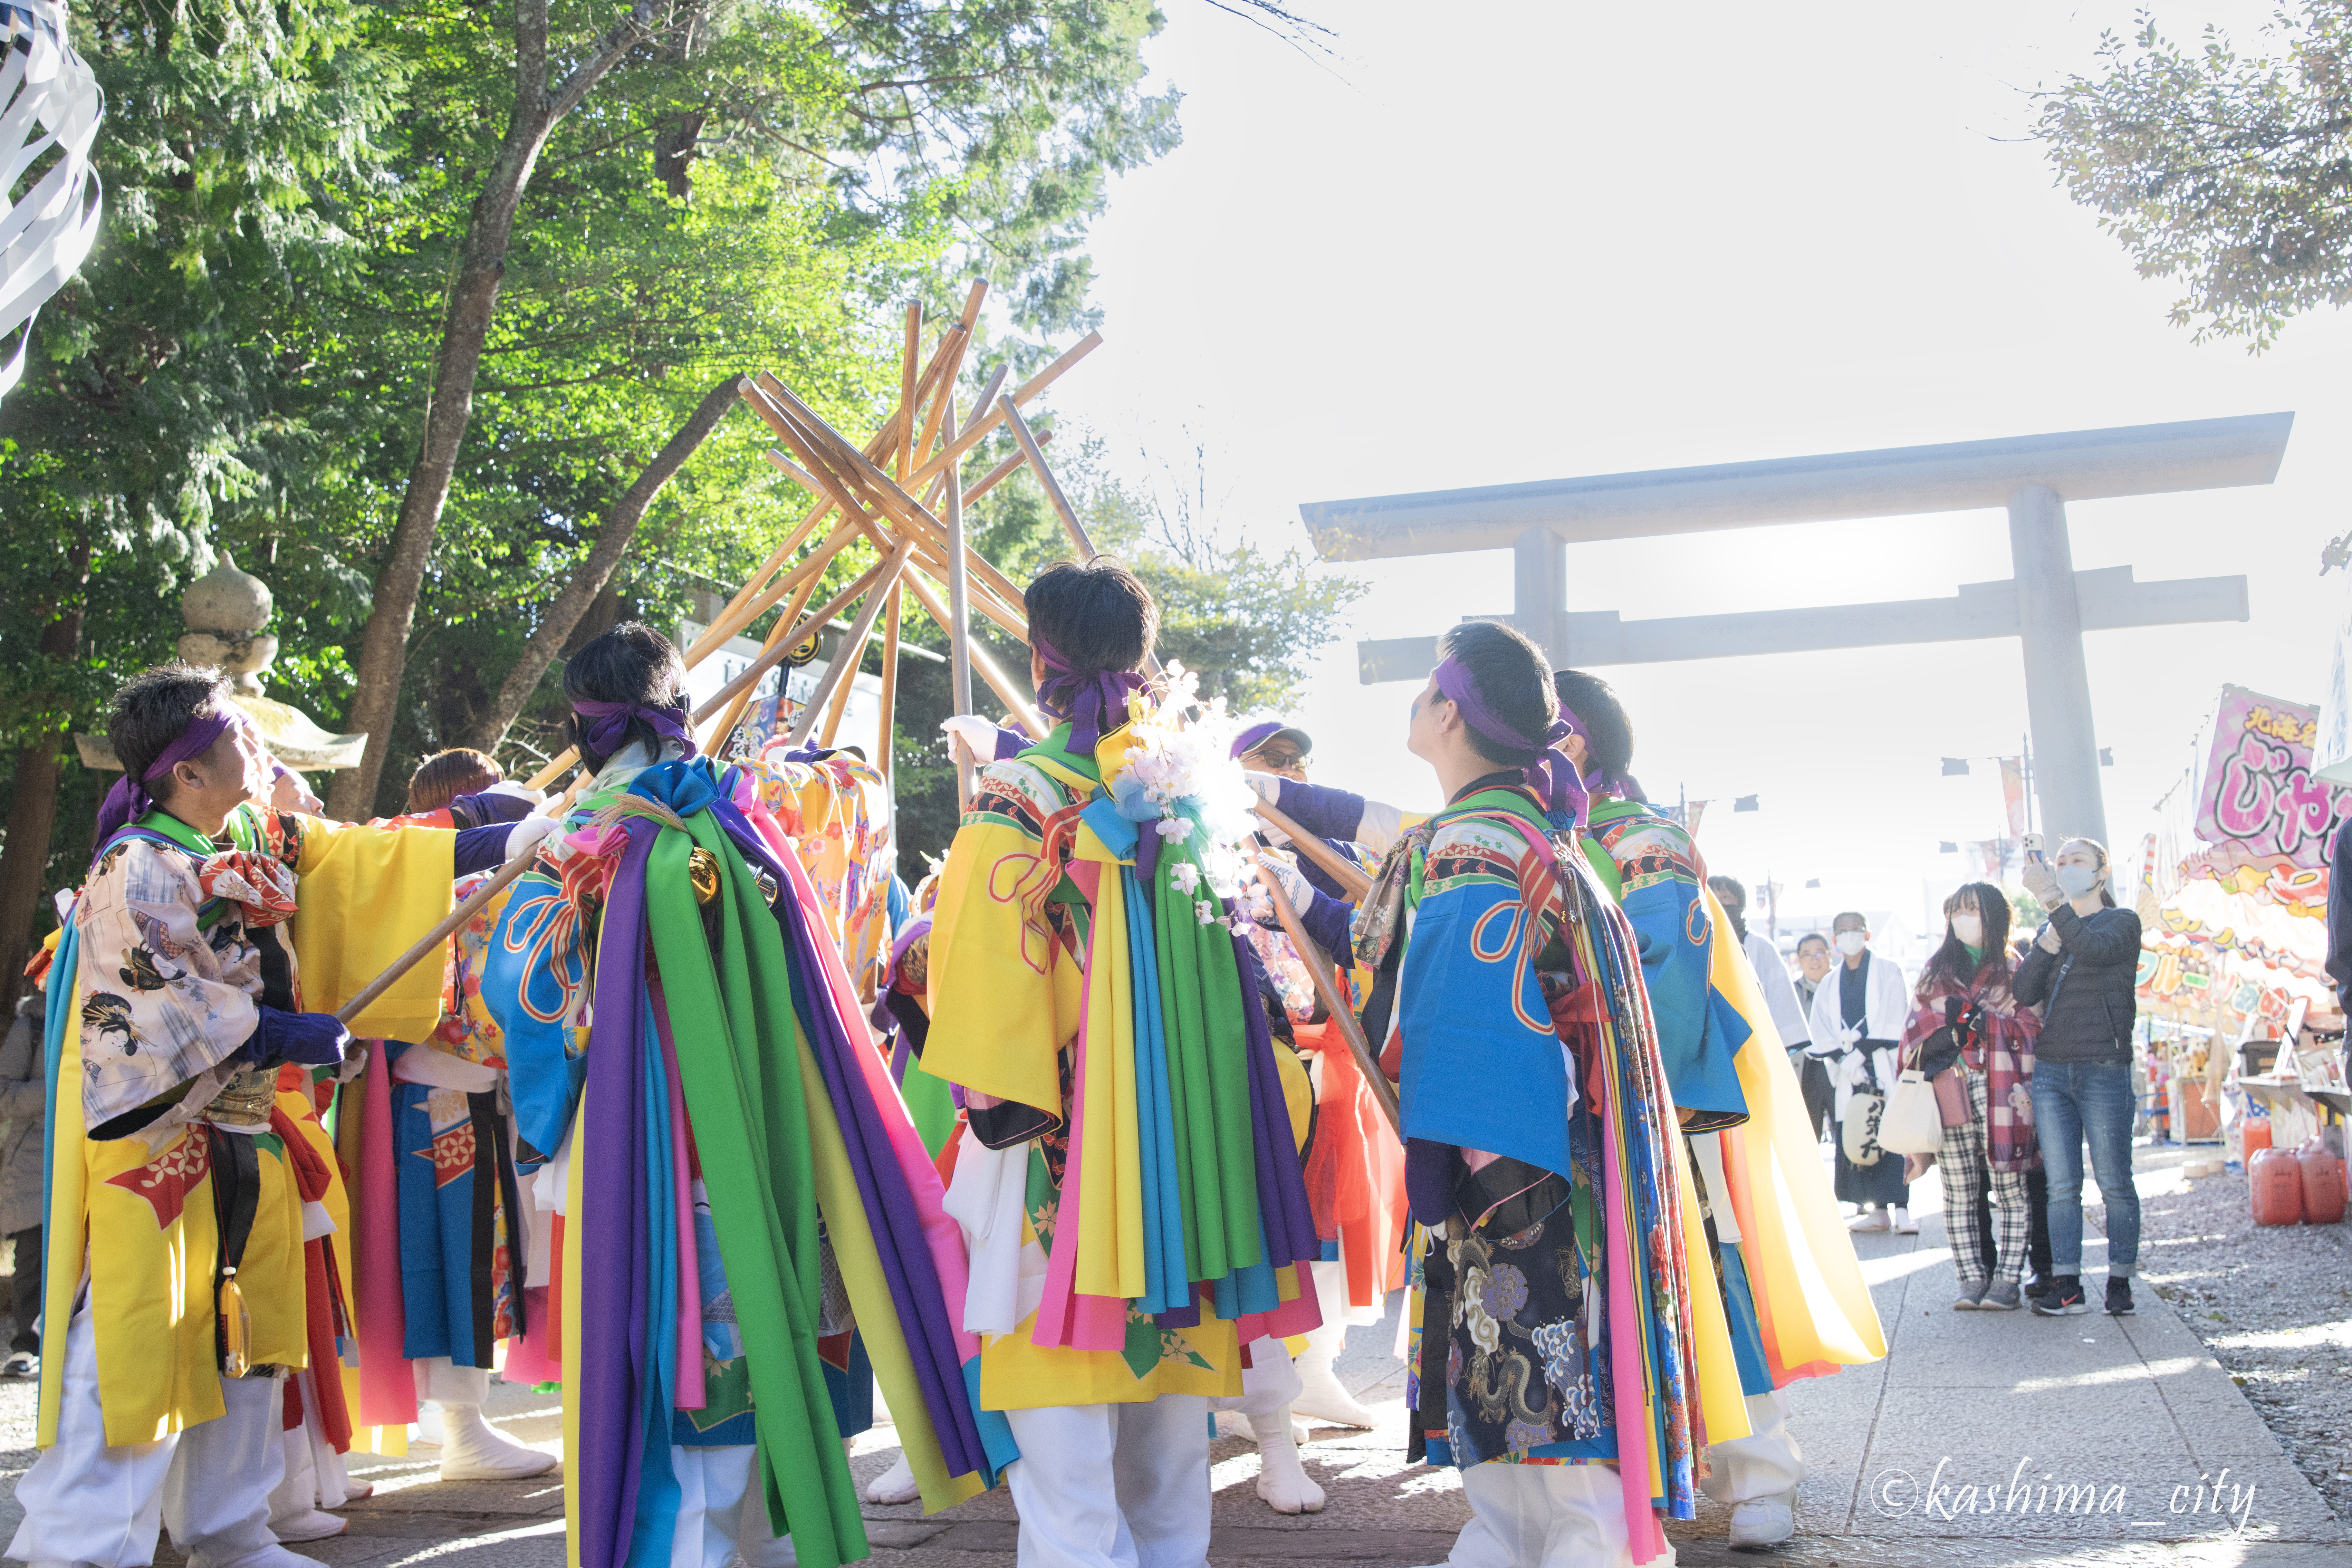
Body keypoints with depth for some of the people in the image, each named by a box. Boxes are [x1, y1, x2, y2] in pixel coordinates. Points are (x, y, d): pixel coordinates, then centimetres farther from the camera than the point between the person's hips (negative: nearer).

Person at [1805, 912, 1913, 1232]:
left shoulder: (1888, 971, 7)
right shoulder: (1829, 986, 17)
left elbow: (1893, 1020, -5)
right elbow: (1822, 1033, 7)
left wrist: (1861, 1052, -13)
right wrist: (1844, 1061, -10)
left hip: (1885, 1068, -3)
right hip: (1849, 1073, 4)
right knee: (1858, 1139, -1)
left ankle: (1901, 1208, -10)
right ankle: (1879, 1209, 4)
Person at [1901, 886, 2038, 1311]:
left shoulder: (2013, 969, 9)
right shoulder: (1935, 970, 18)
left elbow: (2031, 1029, 2)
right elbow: (1916, 1028, 17)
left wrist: (1983, 1020, -11)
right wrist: (1937, 1042, 0)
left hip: (2000, 1095, -2)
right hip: (1949, 1096, 3)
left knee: (2009, 1189, -3)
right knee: (1959, 1192, 1)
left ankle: (2006, 1280, 3)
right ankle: (1972, 1279, 5)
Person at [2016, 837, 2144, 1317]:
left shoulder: (2122, 922, 3)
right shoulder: (2050, 930, 17)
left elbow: (2095, 950, -21)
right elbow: (2024, 993, 4)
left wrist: (2053, 901, -29)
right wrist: (2045, 944, -9)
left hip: (2104, 1068, -4)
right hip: (2051, 1070, 5)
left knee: (2114, 1183, -1)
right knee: (2061, 1185, 3)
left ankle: (2120, 1283, 9)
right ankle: (2067, 1287, 6)